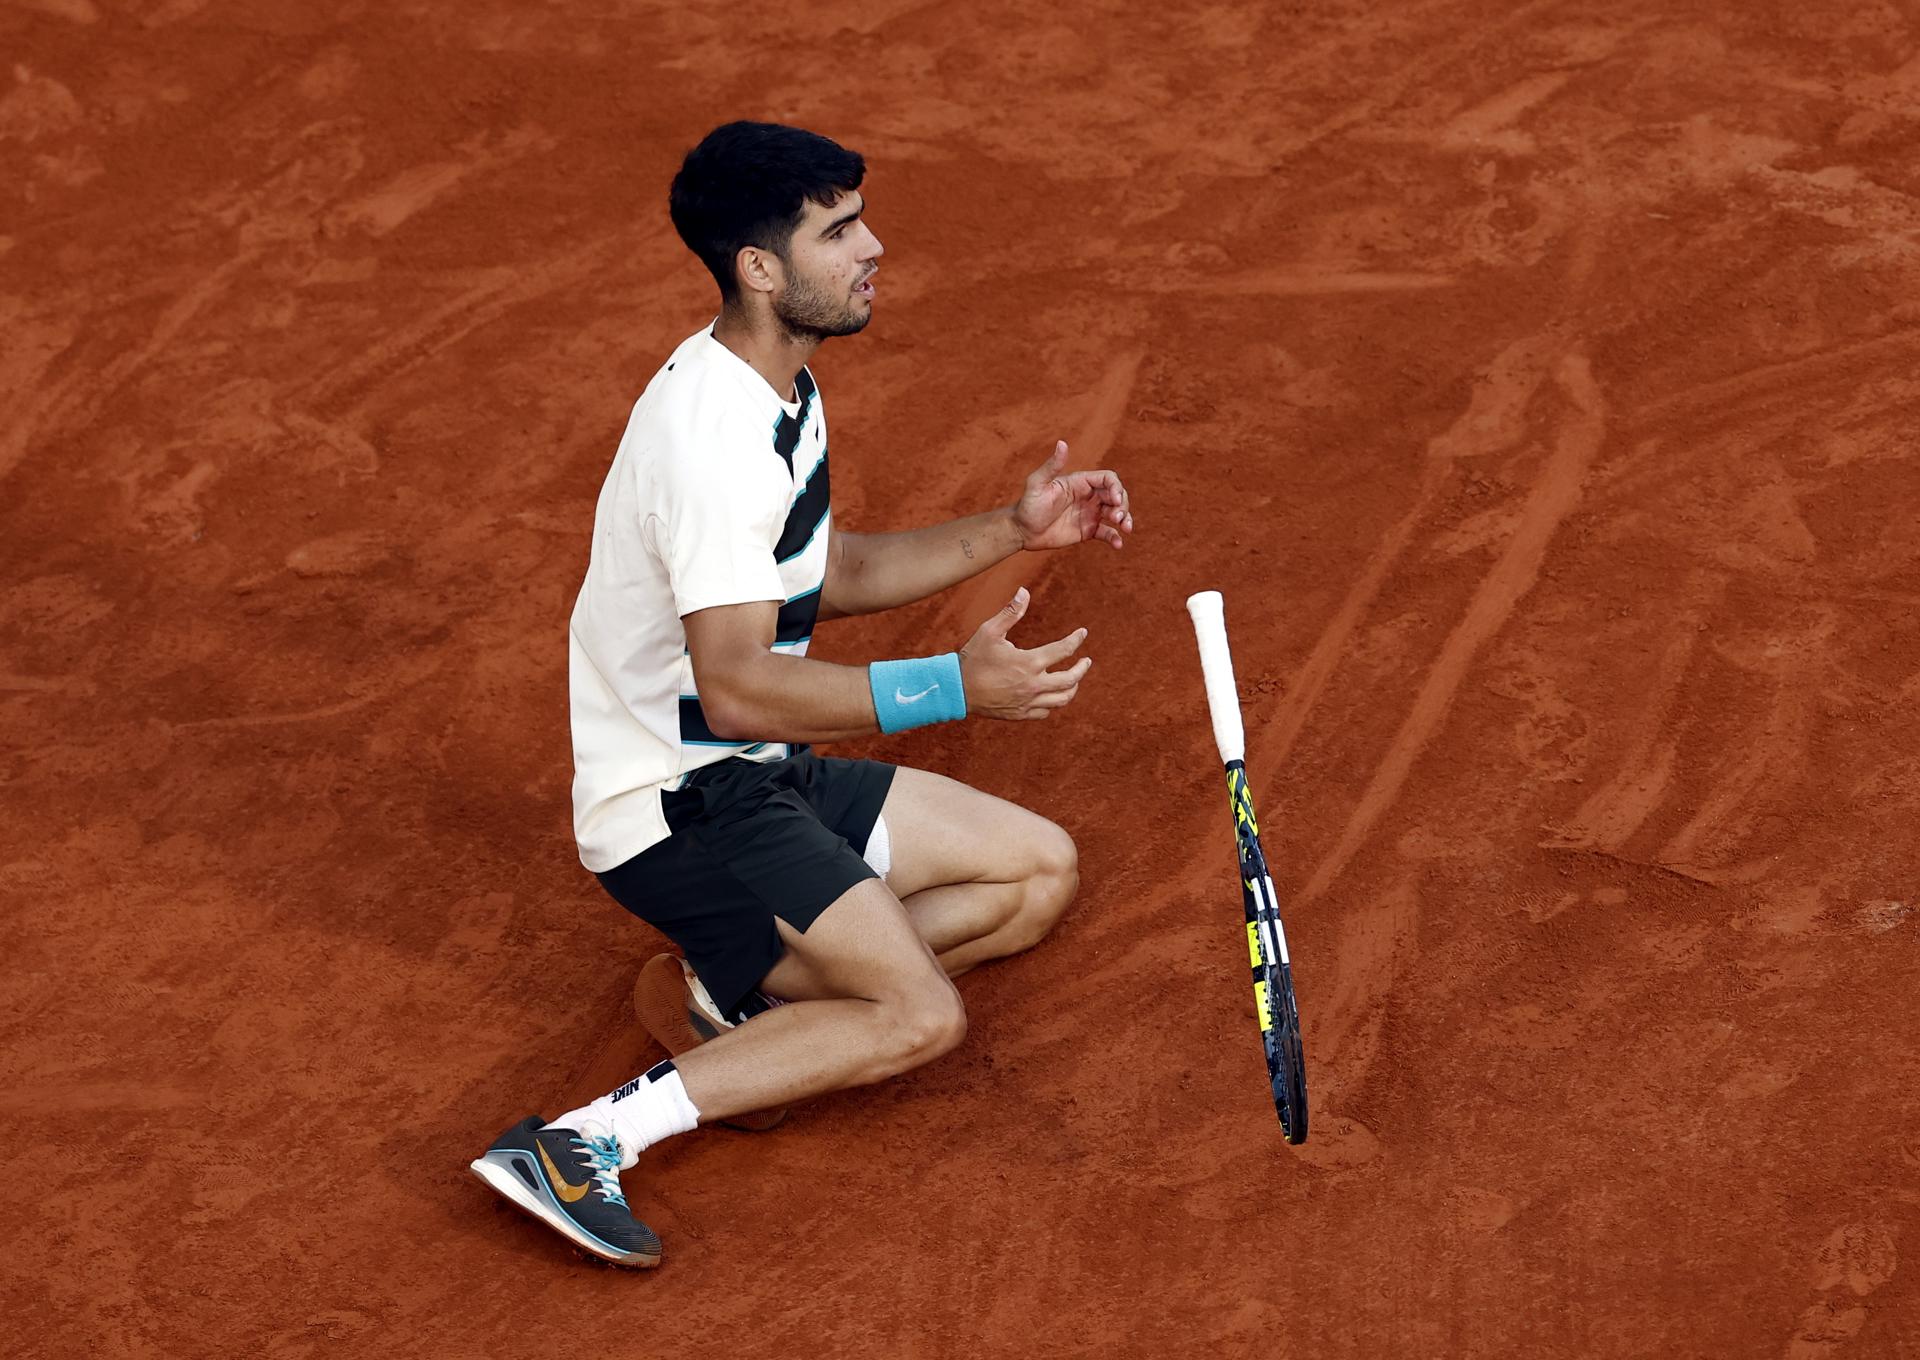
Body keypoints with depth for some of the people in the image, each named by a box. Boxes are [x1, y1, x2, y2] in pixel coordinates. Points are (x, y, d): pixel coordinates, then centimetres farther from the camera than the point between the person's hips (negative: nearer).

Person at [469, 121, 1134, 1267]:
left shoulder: (783, 390, 8)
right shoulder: (713, 434, -25)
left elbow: (829, 577, 21)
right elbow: (737, 689, -32)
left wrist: (1009, 532, 10)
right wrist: (955, 689, -38)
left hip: (764, 778, 10)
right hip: (679, 807, -10)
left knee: (1043, 873, 9)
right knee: (922, 1018, -22)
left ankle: (732, 991, 1)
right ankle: (591, 1138, -21)